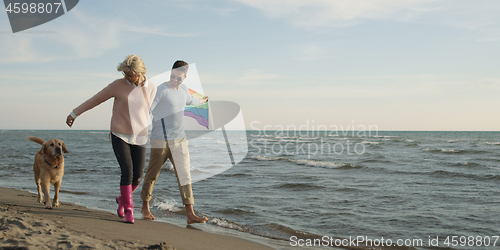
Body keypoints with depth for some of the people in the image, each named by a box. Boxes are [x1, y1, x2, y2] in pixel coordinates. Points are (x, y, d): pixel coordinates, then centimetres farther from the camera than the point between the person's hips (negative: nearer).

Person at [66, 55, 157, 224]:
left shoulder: (151, 89, -1)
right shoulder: (118, 85, -8)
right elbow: (96, 99, 0)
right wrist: (75, 113, 4)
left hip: (139, 139, 3)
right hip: (119, 136, -3)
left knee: (137, 176, 0)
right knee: (127, 172, -15)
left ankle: (123, 199, 31)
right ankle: (128, 211, -2)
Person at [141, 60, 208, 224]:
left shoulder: (183, 89, 12)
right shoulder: (161, 90, -10)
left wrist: (200, 101, 55)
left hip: (180, 140, 6)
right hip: (160, 141, -6)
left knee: (184, 175, -2)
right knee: (152, 174, 5)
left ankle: (190, 215, -5)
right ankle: (145, 207, 25)